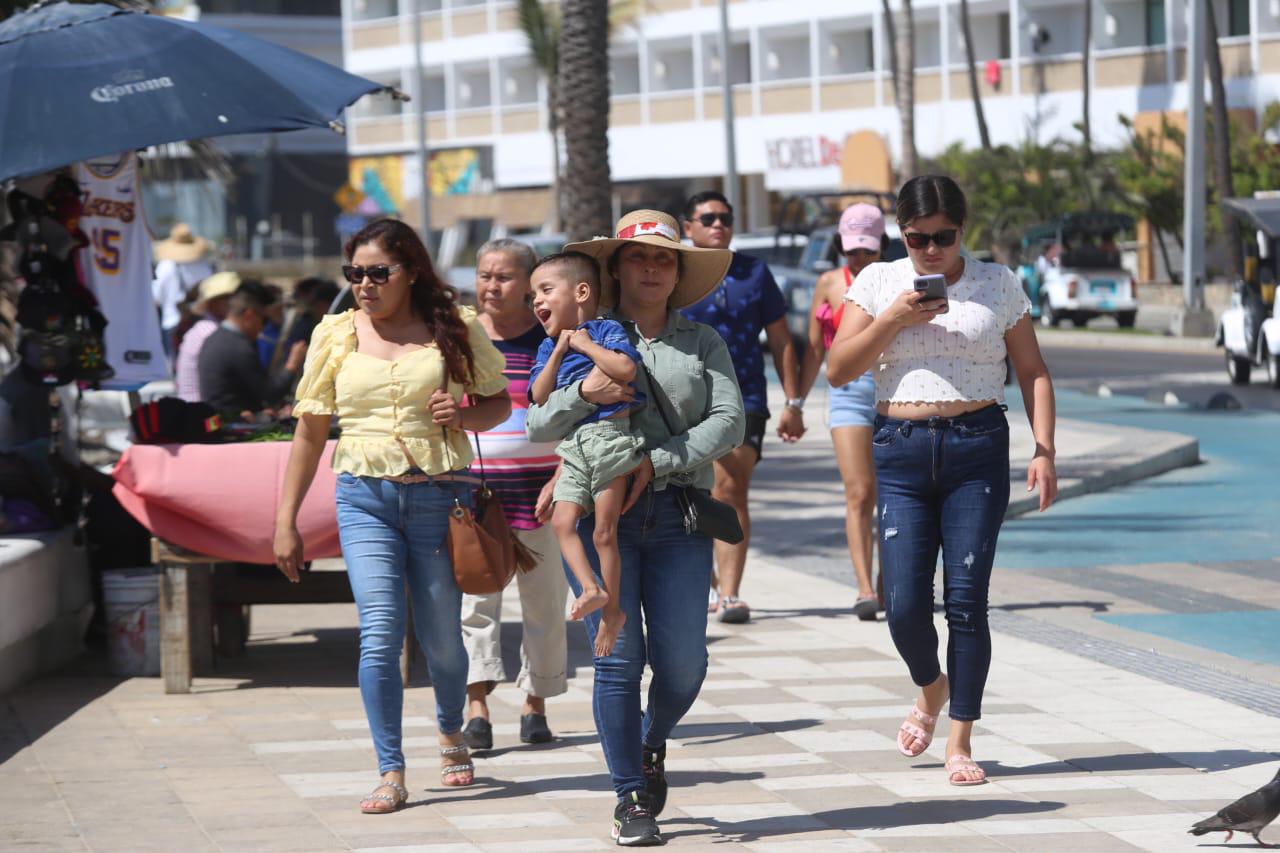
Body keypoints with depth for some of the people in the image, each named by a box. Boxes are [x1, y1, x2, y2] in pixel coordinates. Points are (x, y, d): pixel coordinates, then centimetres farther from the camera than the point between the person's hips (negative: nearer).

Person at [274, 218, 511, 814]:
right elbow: (309, 432, 11)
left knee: (442, 638, 7)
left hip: (440, 495, 0)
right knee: (380, 632, -13)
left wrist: (463, 415, -10)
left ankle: (450, 732, 37)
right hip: (365, 497, 0)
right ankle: (390, 772, -7)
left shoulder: (455, 329, 3)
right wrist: (286, 521, 8)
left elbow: (499, 403, 13)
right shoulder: (335, 334, 6)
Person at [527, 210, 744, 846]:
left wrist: (656, 463, -12)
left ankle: (653, 740, 31)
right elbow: (539, 426, 3)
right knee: (618, 659, -6)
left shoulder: (703, 342, 12)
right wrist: (584, 394, -18)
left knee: (682, 663, -2)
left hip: (676, 514, 1)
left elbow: (729, 422, 0)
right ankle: (630, 799, 5)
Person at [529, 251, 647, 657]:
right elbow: (540, 396, 2)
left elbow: (626, 368, -22)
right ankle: (591, 588, -8)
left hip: (610, 437, -6)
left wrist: (586, 344, -12)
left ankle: (612, 609, 3)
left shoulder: (606, 330, -3)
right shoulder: (548, 347, 15)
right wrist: (560, 349, -3)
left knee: (604, 532, -5)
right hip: (573, 446, 7)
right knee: (562, 522, -10)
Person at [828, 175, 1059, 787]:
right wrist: (893, 319, -10)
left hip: (978, 448, -1)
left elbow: (1032, 371, 9)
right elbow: (838, 370, 3)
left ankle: (960, 741, 5)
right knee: (905, 605, -5)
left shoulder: (997, 284, 7)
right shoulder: (878, 283, 8)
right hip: (901, 451, 1)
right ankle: (931, 690, 29)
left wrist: (1043, 449, -3)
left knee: (966, 600, -5)